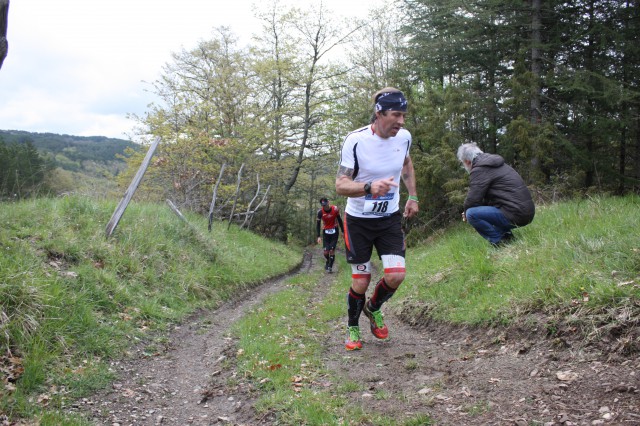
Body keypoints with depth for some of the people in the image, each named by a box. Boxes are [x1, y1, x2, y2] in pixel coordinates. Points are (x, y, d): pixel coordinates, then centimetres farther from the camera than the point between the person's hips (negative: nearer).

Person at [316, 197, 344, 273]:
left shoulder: (335, 209, -14)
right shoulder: (320, 212, -13)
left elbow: (339, 220, 0)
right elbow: (318, 224, -6)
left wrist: (343, 231, 3)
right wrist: (318, 236, -11)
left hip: (334, 231, -1)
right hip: (326, 232, 1)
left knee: (332, 250, -8)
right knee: (326, 251, -3)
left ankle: (330, 266, 6)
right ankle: (328, 261, 28)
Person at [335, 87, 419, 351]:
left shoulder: (404, 137, -7)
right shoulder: (356, 140, -22)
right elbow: (341, 185, -24)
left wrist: (413, 196, 11)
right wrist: (370, 187, -42)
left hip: (389, 218, 4)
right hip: (359, 220, -3)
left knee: (396, 275, -9)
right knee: (361, 281, 1)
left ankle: (373, 308, 24)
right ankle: (353, 329, 28)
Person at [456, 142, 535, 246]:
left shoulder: (479, 170, -11)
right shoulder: (493, 163, 20)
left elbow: (472, 200, -14)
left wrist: (465, 213, 7)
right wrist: (467, 211, 19)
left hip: (515, 214, -10)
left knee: (471, 214, -16)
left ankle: (500, 242, -9)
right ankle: (506, 234, 14)